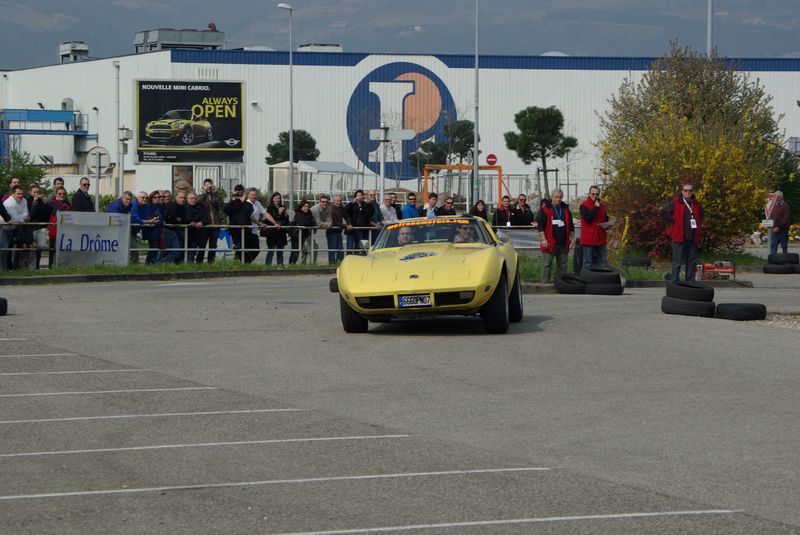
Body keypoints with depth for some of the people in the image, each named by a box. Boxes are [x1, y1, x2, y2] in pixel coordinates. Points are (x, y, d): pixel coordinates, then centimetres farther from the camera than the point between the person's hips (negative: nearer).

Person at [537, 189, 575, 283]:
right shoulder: (545, 209, -3)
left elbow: (571, 226, 21)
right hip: (550, 243, -5)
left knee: (562, 264, 9)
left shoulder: (565, 209, 13)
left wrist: (572, 237, 14)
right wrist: (543, 239, -15)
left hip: (563, 243, 5)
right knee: (547, 264, -2)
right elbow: (540, 225, -7)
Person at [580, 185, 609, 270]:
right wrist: (596, 207, -18)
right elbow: (588, 218, -21)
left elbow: (606, 219, 28)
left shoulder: (602, 205, 15)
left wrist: (607, 225, 5)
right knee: (588, 263, -4)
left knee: (601, 263, 9)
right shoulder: (584, 206, -6)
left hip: (600, 239, 6)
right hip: (588, 240, -6)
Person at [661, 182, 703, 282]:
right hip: (679, 237, -6)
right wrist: (672, 222, -7)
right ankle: (674, 282, -2)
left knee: (692, 262, 9)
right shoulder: (676, 202, -7)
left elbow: (701, 213, 30)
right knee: (677, 261, -5)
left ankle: (690, 283, 16)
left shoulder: (696, 203, 10)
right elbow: (663, 212, -7)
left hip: (693, 238, 6)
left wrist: (699, 224, 15)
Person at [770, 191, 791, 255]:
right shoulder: (774, 206, 13)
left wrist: (779, 227, -19)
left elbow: (786, 219, -14)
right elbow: (771, 217, 18)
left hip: (783, 231, -5)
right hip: (774, 231, 5)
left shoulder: (785, 206, -7)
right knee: (773, 247, -2)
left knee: (784, 248, 6)